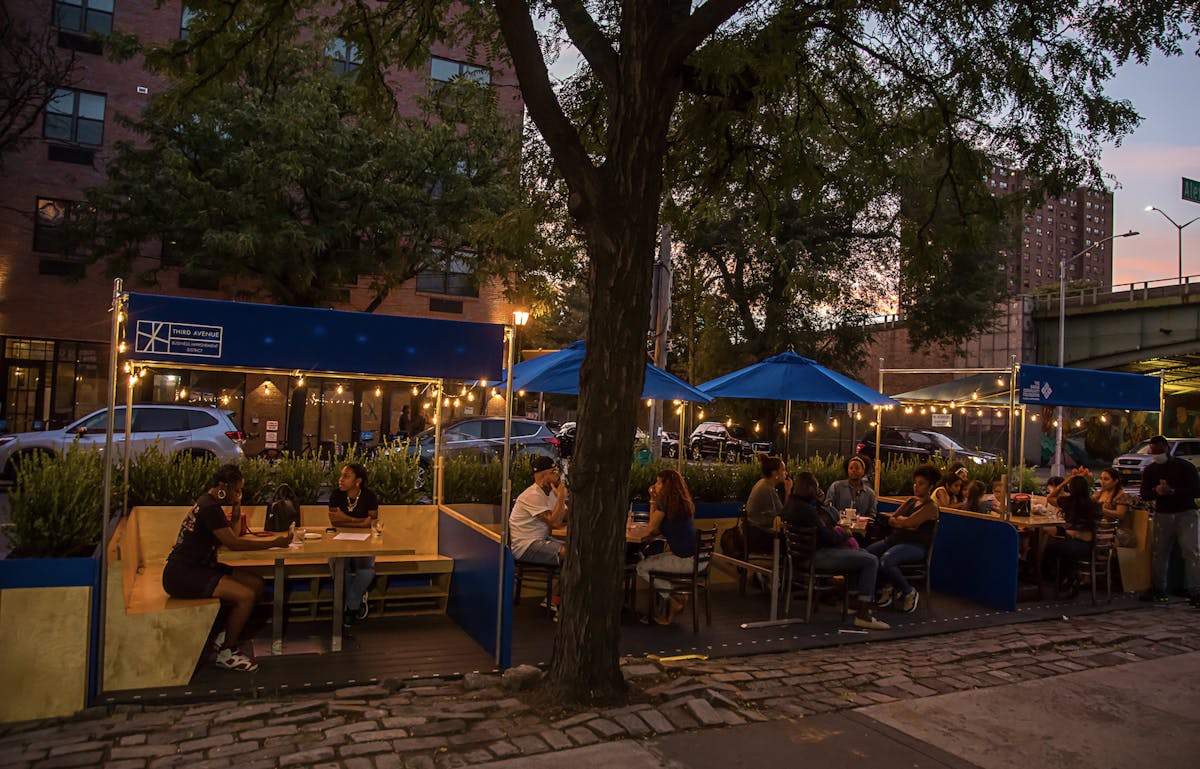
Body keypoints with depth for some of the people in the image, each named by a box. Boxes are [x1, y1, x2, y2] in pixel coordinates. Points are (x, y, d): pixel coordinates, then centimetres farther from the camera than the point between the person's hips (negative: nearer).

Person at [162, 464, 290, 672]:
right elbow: (233, 543, -21)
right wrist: (274, 543, -18)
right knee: (246, 595, -22)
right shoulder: (209, 508, -19)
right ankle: (226, 653, -3)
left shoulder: (208, 503, 13)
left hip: (198, 567, 10)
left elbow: (231, 536, 12)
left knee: (256, 583, 1)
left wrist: (236, 509, 1)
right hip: (182, 575, -10)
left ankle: (226, 637, 10)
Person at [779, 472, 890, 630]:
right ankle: (863, 616, -9)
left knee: (864, 555, 23)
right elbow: (826, 536, -19)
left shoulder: (793, 503, 10)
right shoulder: (805, 508, -22)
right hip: (817, 555, -11)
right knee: (871, 561, -11)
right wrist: (844, 535, -1)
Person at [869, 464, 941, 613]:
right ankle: (888, 587, 4)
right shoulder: (911, 500, 18)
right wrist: (903, 523, -5)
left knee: (885, 561, -34)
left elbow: (907, 522, -16)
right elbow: (891, 520, 13)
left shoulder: (931, 507, -6)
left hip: (915, 546, -7)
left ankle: (909, 593, -8)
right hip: (896, 539, 7)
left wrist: (898, 519, 4)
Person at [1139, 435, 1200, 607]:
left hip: (1186, 514, -4)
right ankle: (1158, 589, 15)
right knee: (1159, 552, 6)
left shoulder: (1185, 466, -3)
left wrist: (1172, 491, -24)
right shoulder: (1149, 471, 9)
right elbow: (1144, 495, 6)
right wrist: (1156, 491, -16)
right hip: (1162, 515, 4)